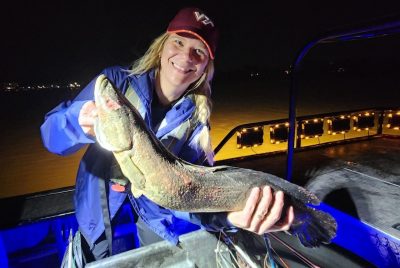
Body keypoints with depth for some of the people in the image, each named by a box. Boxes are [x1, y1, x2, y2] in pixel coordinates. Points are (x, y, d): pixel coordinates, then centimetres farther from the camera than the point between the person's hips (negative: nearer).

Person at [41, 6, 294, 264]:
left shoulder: (195, 117, -16)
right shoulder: (117, 80, -20)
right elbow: (51, 134, -23)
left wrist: (224, 215, -46)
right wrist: (80, 121, -46)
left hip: (154, 205, 1)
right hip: (99, 203, 0)